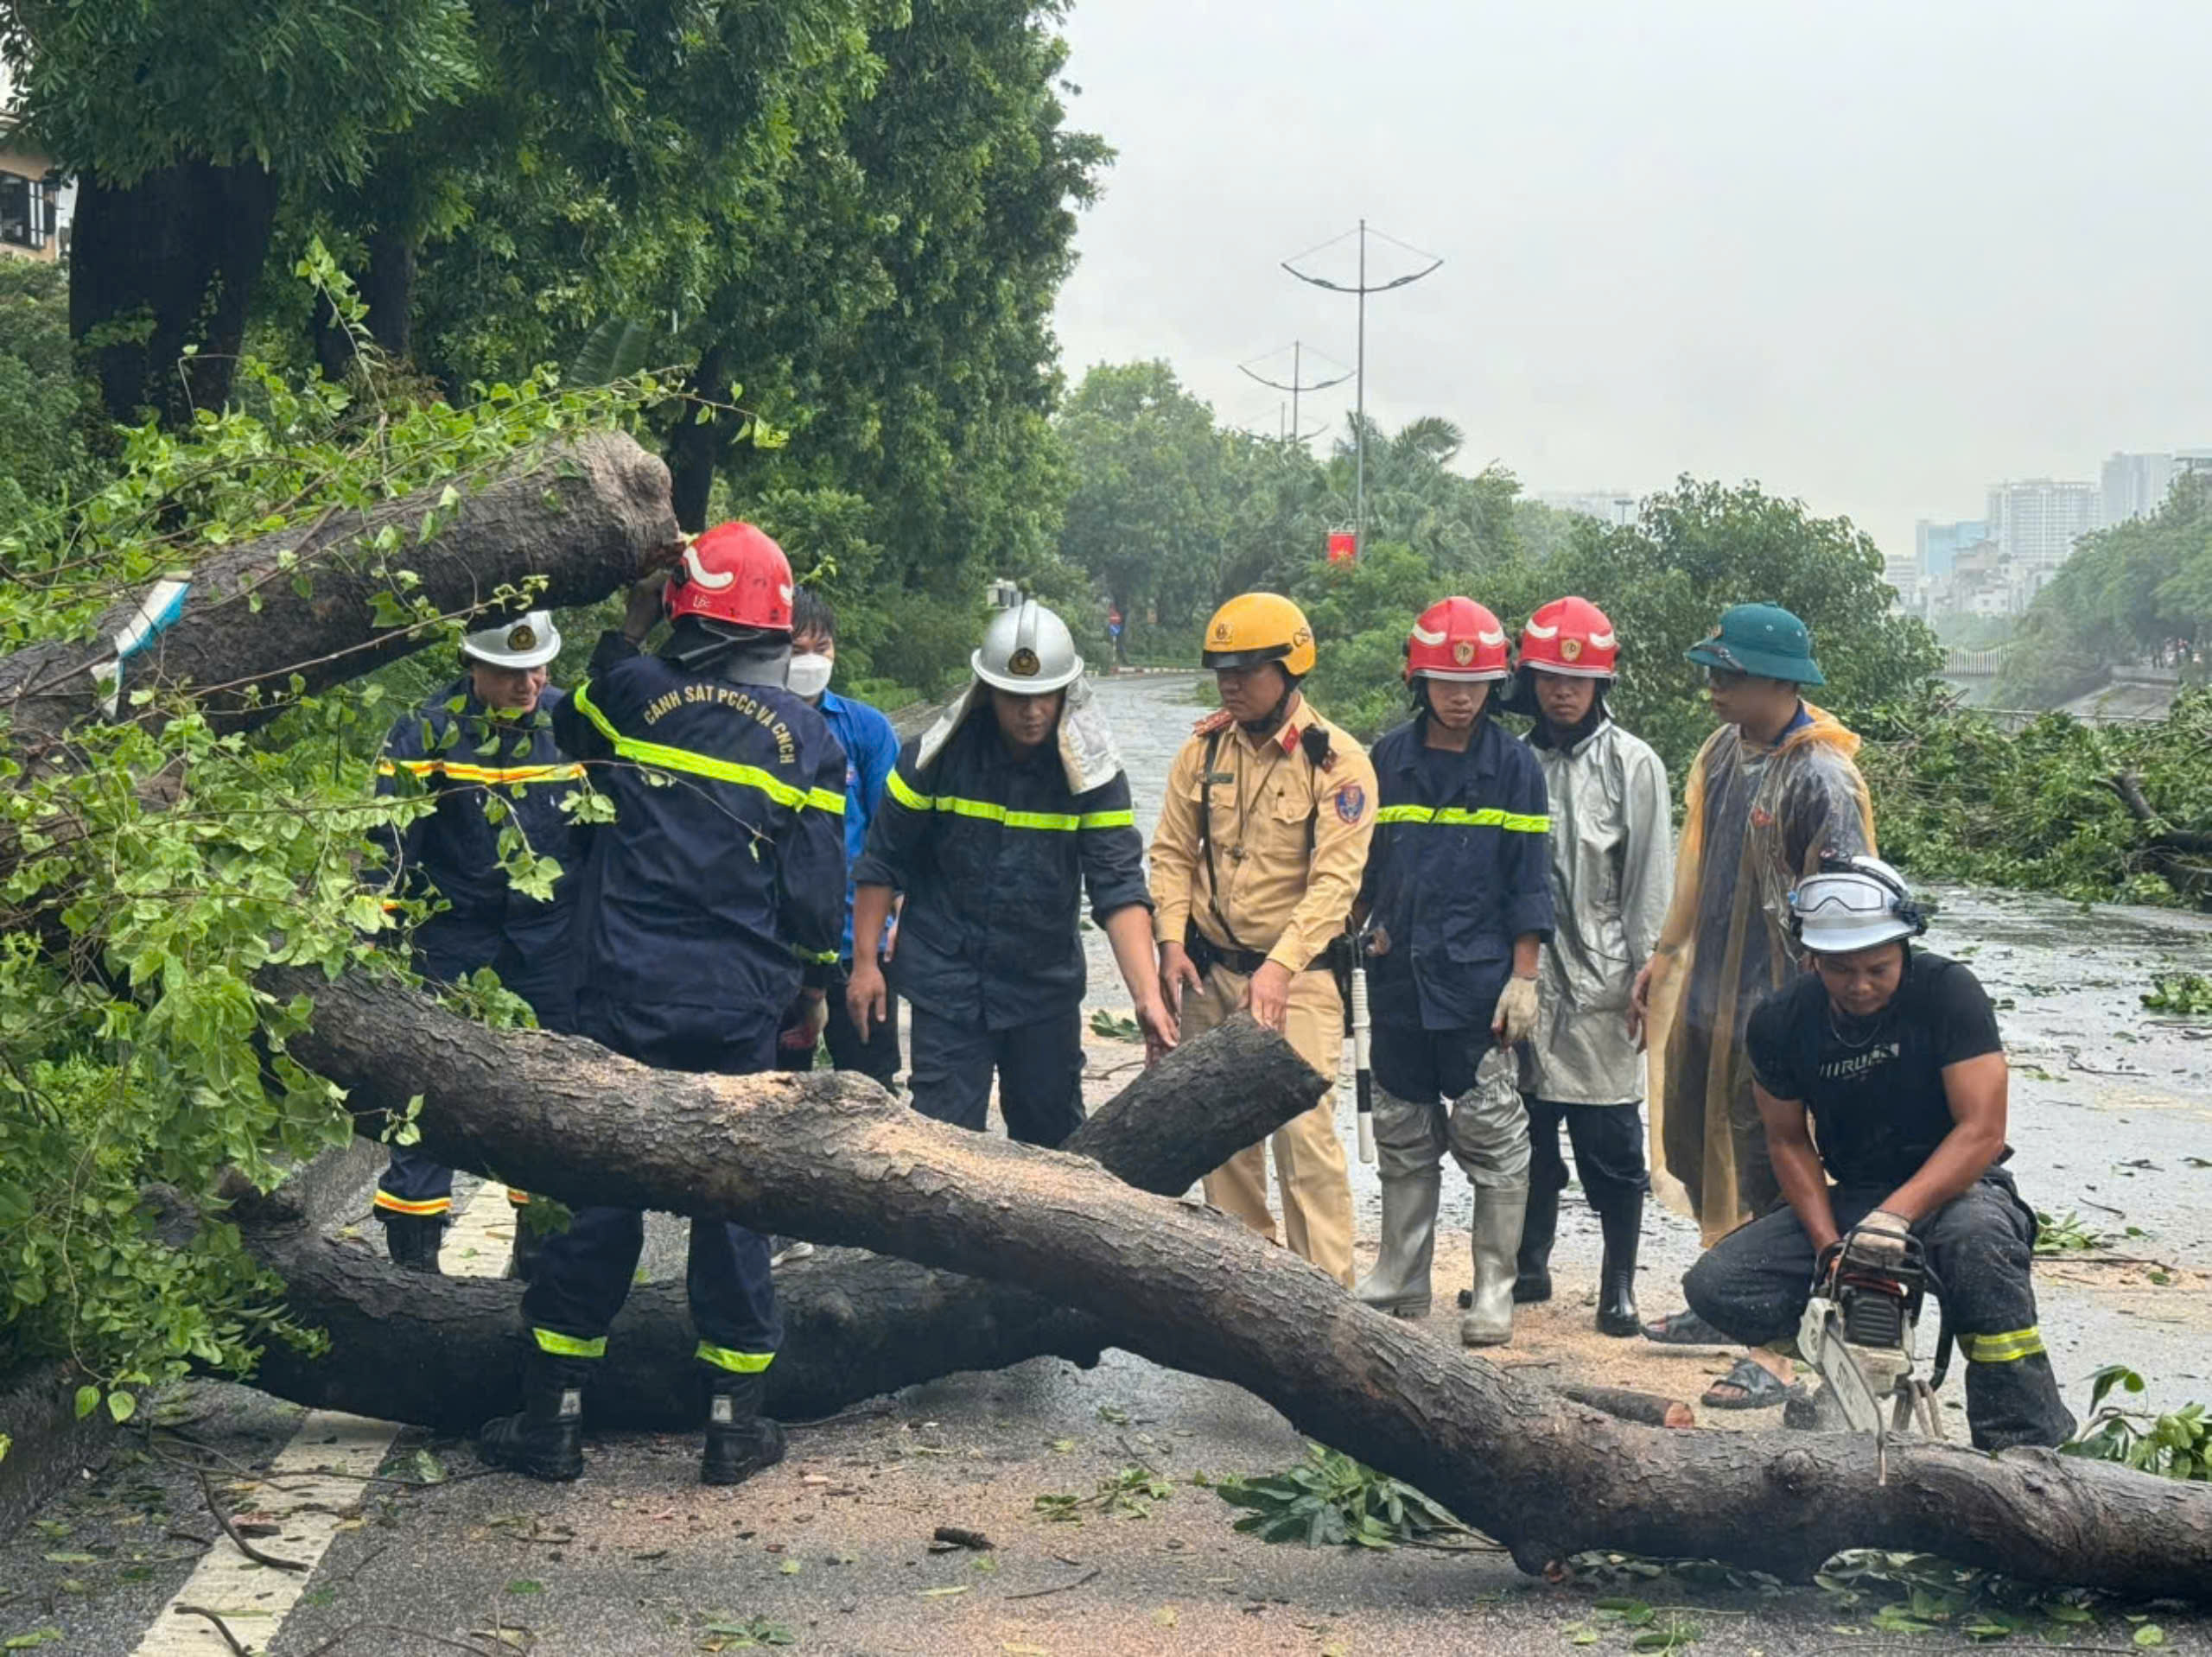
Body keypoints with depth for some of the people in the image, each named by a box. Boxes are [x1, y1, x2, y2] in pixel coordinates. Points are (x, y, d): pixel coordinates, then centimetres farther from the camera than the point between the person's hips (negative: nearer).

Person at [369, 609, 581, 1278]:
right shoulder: (424, 733, -6)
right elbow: (389, 849, -6)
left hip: (553, 940, 3)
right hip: (453, 940, -3)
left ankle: (539, 1252, 20)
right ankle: (412, 1260, 6)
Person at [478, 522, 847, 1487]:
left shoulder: (634, 692, -3)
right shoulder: (808, 736, 0)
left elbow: (572, 731, 21)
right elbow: (818, 892, 2)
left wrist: (627, 633, 22)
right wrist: (810, 987, 16)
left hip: (624, 998, 0)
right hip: (740, 1007, 0)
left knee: (598, 1193, 7)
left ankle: (551, 1417, 13)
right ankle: (736, 1420, 13)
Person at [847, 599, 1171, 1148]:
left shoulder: (1093, 773, -8)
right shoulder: (937, 757, -10)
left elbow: (1119, 888, -14)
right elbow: (881, 862, -1)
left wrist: (1147, 995, -25)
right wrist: (866, 962, -3)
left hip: (1048, 983, 2)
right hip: (948, 983, -2)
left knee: (1055, 1138, 14)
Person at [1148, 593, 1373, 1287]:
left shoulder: (1337, 762, -11)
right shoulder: (1204, 748, 4)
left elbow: (1335, 880, -18)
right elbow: (1172, 852, 7)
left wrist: (1280, 966, -28)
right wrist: (1172, 941, -6)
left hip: (1298, 975, -5)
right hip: (1208, 969, 5)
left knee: (1305, 1132, -12)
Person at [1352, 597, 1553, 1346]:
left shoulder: (1513, 765, -1)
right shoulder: (1387, 760, 7)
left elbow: (1529, 882, -2)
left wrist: (1523, 978, -7)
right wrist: (1371, 924, 7)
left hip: (1480, 983, -3)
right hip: (1399, 978, 4)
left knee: (1492, 1141, 1)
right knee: (1403, 1140, 12)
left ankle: (1494, 1291, 10)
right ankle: (1399, 1283, 22)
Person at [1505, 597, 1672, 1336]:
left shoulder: (1632, 765, -3)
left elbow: (1652, 880, -3)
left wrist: (1646, 977, -7)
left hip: (1600, 982, -4)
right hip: (1525, 977, 4)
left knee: (1610, 1138, 1)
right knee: (1528, 1129, 12)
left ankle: (1619, 1285, 12)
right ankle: (1529, 1265, 25)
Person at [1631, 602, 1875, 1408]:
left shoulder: (1823, 781, -19)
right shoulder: (1723, 752, 6)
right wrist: (1664, 957, 19)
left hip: (1774, 1007, -9)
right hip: (1705, 994, 9)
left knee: (1767, 1175, -2)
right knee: (1691, 1149, 20)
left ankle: (1774, 1350, 9)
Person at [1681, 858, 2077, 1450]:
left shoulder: (1947, 991, -18)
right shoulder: (1780, 1023, -6)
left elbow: (1982, 1132, -22)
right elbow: (1789, 1142, 3)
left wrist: (1897, 1215, -34)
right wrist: (1830, 1250, -11)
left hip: (1951, 1187, -4)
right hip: (1847, 1201, 4)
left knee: (1979, 1236, -41)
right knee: (1713, 1285, -15)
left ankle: (2031, 1452, -34)